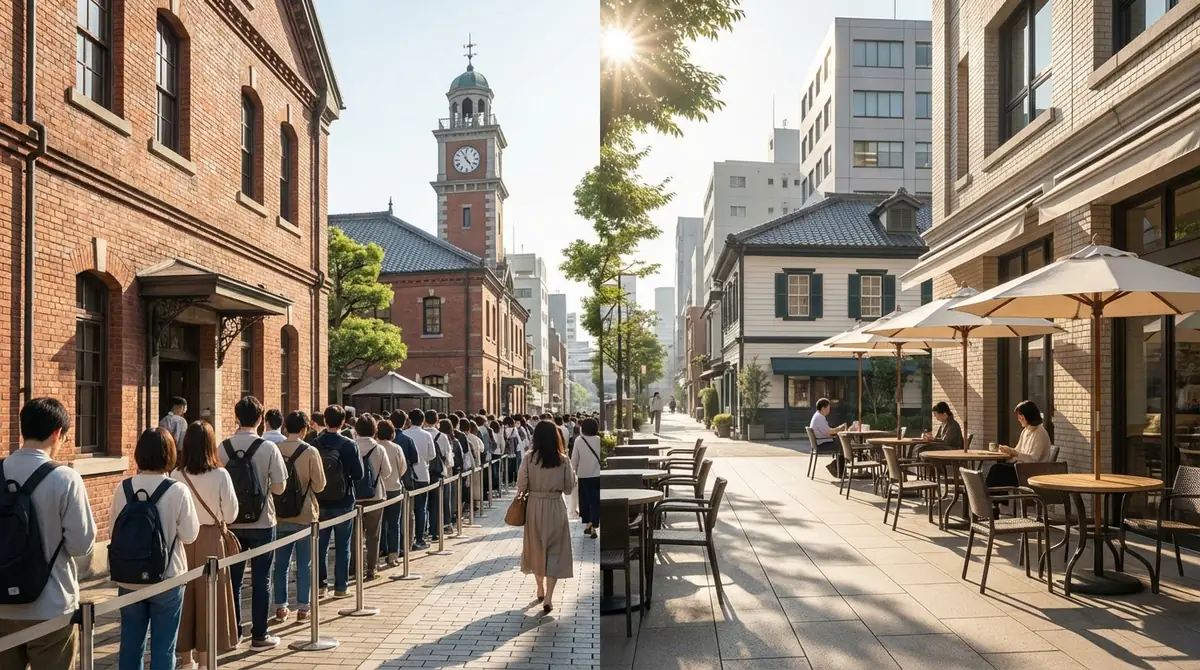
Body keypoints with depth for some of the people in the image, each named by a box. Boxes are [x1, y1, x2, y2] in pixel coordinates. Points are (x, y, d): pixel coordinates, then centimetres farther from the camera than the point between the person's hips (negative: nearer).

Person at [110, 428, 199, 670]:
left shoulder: (122, 488, -5)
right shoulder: (178, 490, -15)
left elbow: (112, 532, 4)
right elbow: (189, 535, -9)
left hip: (127, 579, 3)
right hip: (167, 579, -3)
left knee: (130, 643, 15)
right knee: (163, 646, 7)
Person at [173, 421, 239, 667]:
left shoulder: (176, 475, -8)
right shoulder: (220, 474, -12)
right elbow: (231, 514, -7)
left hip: (183, 541, 2)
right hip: (211, 540, -2)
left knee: (185, 597, 12)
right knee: (208, 598, 8)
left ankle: (185, 658, 22)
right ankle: (204, 660, 13)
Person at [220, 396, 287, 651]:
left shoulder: (223, 447, -6)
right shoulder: (268, 448, -14)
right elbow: (279, 487, -11)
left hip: (231, 523, 3)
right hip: (261, 523, -3)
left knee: (233, 578, 14)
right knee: (261, 580, 6)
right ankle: (259, 636, 10)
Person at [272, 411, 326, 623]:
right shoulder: (310, 452, -13)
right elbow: (319, 485, -8)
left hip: (280, 516, 3)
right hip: (305, 516, -3)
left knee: (281, 564, 12)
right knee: (304, 564, 7)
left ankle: (281, 607, 17)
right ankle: (303, 608, 11)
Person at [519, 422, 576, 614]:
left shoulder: (529, 458, -10)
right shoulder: (563, 461, -10)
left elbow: (521, 486, -9)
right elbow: (568, 489, -3)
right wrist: (573, 475, 15)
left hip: (534, 507, 1)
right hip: (555, 508, -1)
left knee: (537, 547, 20)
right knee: (554, 551, 7)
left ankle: (540, 589, 36)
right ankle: (548, 598, 1)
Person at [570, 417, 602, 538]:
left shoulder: (579, 440, -8)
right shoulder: (599, 440, -8)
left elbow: (574, 458, -4)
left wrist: (574, 470, 12)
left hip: (583, 475, 1)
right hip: (597, 474, -1)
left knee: (584, 500, 15)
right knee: (595, 501, 4)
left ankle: (588, 524, 22)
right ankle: (593, 525, -8)